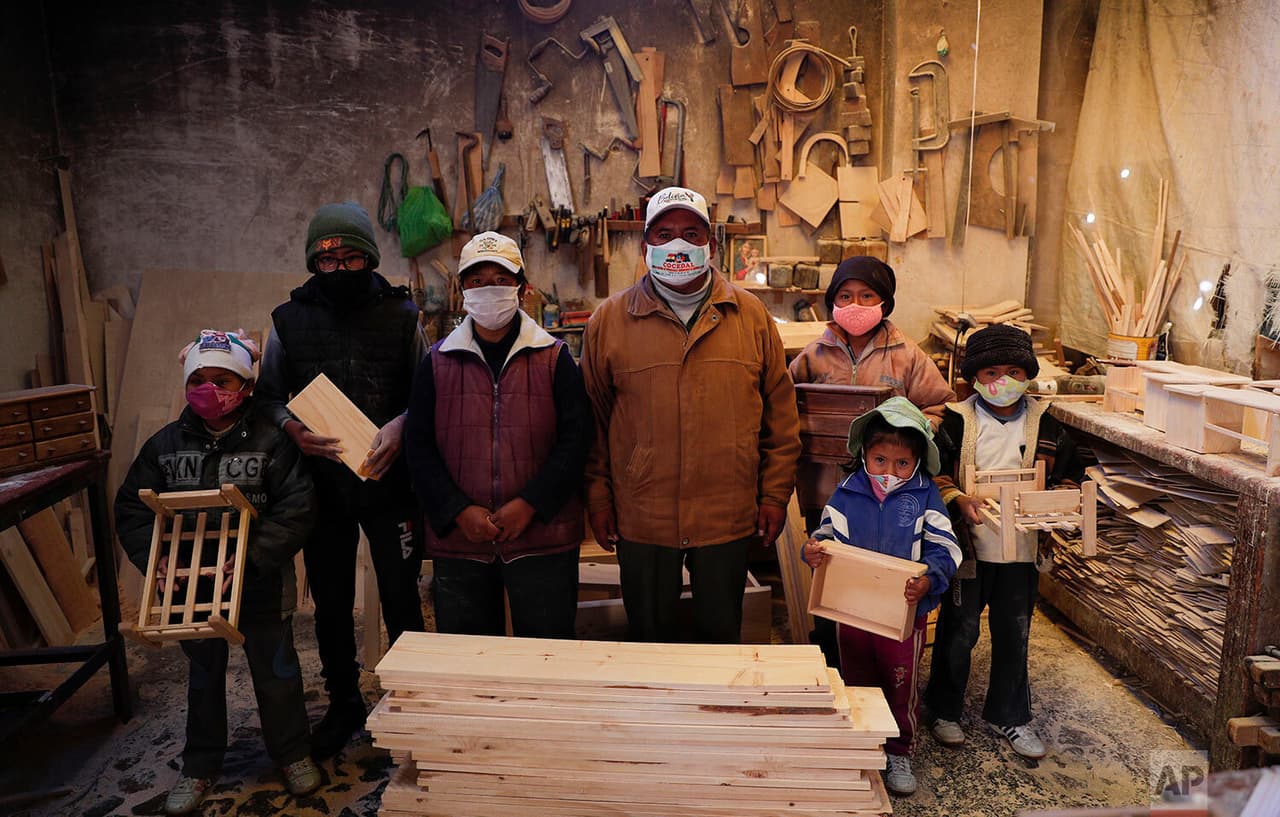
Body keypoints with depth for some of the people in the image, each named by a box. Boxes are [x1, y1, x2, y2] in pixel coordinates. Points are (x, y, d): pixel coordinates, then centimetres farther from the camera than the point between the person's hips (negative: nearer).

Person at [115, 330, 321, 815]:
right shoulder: (165, 444, -1)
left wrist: (254, 552, -27)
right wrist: (154, 556, -11)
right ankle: (199, 766, 40)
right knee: (203, 676, 21)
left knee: (276, 673, 13)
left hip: (261, 587, -3)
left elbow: (297, 508, -17)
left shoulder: (271, 441, -13)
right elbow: (131, 510, 4)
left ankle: (291, 753, 35)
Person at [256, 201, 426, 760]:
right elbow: (268, 394, 7)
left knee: (401, 598, 6)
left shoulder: (401, 315, -2)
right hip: (322, 485, 2)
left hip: (388, 481, -2)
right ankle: (344, 704, 35)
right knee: (330, 604, 15)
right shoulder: (290, 320, 2)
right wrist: (291, 427, -14)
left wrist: (400, 424, -20)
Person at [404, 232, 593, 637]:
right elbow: (419, 447, 4)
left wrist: (529, 504, -13)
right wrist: (460, 511, -9)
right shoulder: (438, 362, 7)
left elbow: (576, 438, -4)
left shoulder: (554, 357, 2)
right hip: (458, 540, 2)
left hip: (542, 537, -1)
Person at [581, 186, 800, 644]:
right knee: (650, 637, 16)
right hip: (640, 519, 0)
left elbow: (780, 412, 5)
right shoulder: (609, 320, 0)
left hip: (729, 518, 1)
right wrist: (598, 498, 1)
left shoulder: (751, 315, 2)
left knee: (722, 636, 17)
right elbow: (592, 419, 3)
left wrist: (775, 493, 3)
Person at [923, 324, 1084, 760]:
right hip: (968, 546, -3)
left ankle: (1009, 715, 33)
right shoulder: (957, 421, -7)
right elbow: (931, 473, -7)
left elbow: (1070, 474, 11)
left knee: (1014, 634, 14)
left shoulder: (1045, 425, 2)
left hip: (1022, 548, 3)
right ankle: (944, 711, 29)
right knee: (958, 633, 9)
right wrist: (957, 499, -23)